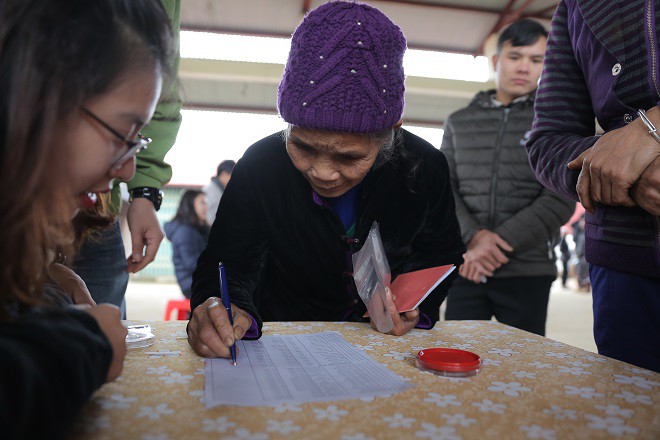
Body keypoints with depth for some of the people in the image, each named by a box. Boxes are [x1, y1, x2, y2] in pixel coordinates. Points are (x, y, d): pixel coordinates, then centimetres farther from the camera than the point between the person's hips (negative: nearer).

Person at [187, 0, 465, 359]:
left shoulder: (425, 167, -11)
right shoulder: (260, 166, -15)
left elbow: (441, 252, 4)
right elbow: (229, 267, -13)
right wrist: (224, 310, -34)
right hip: (284, 340, -1)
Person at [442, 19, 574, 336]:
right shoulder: (459, 122, 13)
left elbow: (561, 199, -4)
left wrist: (500, 244, -14)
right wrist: (473, 236, -12)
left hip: (528, 270, -1)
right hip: (466, 267, 2)